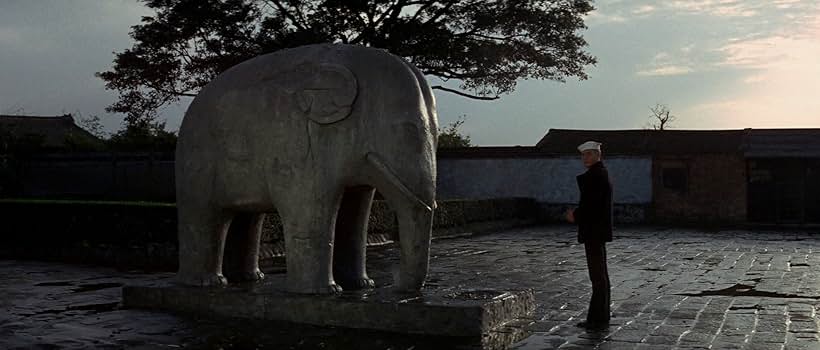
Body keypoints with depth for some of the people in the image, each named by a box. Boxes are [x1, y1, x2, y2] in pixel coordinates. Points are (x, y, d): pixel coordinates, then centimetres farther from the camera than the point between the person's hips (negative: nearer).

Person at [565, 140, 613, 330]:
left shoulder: (595, 175, -16)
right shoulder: (600, 173, 17)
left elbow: (592, 205, -21)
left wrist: (575, 216, -6)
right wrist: (577, 213, 9)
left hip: (594, 232, -11)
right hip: (597, 231, 11)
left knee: (598, 275, -7)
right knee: (600, 275, 13)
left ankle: (599, 319, -3)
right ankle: (601, 317, 18)